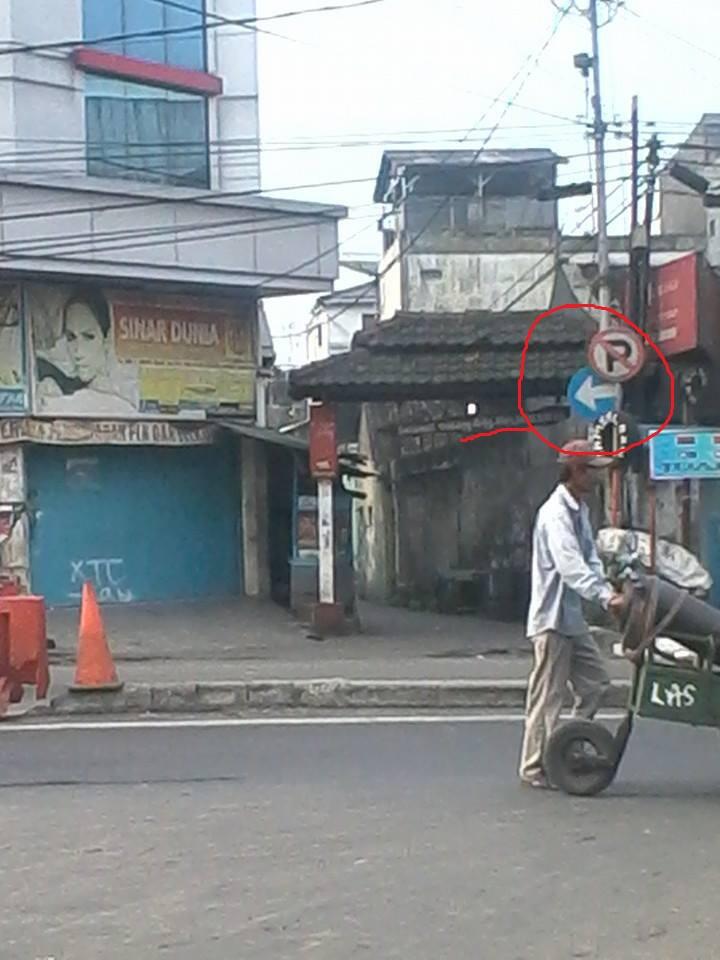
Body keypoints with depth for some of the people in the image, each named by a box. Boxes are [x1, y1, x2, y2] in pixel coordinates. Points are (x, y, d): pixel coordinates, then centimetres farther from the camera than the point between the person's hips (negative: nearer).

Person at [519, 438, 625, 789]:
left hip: (573, 617, 9)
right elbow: (570, 566, -29)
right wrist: (605, 598, -39)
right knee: (547, 695, -3)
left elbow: (590, 559, 14)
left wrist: (609, 591, -4)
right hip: (552, 617, -9)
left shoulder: (580, 509, 14)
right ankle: (534, 768, 6)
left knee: (595, 683, 11)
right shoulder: (555, 513, -18)